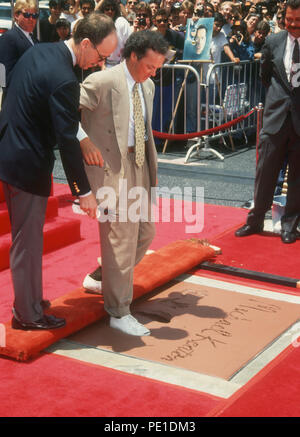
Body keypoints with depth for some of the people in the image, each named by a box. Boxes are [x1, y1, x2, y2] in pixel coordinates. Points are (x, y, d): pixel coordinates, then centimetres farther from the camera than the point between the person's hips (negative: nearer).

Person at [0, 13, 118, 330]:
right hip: (28, 163, -9)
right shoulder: (64, 80, -24)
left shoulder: (37, 51, 4)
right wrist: (83, 191, -17)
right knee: (28, 241, 4)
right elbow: (67, 140, -24)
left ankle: (26, 298, 36)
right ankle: (28, 315, 18)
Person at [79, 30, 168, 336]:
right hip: (111, 166, -8)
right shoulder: (102, 82, -13)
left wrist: (148, 163, 16)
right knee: (121, 236, -6)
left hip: (139, 164, 8)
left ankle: (107, 278, 38)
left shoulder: (147, 86, 12)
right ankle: (119, 313, 5)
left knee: (145, 232, 13)